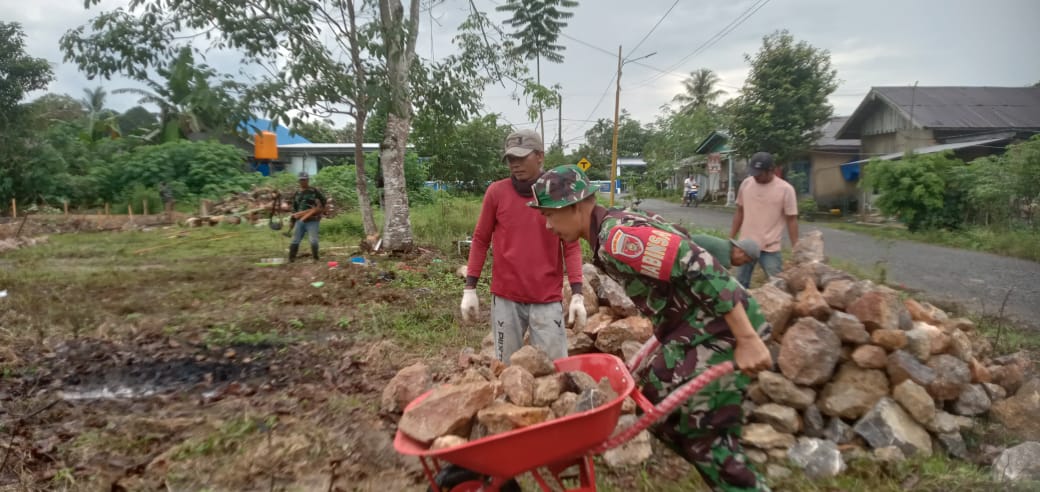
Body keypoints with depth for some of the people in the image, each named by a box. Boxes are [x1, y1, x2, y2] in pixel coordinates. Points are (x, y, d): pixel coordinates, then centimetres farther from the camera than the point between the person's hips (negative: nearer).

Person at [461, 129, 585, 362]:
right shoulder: (496, 192, -1)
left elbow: (571, 246, 1)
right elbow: (480, 240, 5)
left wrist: (577, 293, -6)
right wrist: (470, 288, 2)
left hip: (548, 299, 0)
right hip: (505, 297, 1)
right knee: (506, 367, 12)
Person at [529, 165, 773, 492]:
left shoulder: (615, 238, -21)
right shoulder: (614, 226, 10)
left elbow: (698, 267, -27)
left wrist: (747, 339, -26)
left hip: (718, 330, -10)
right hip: (695, 328, 10)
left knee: (705, 434, 0)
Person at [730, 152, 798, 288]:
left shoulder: (785, 189, -11)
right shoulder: (746, 184, 1)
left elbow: (792, 220, -7)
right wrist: (731, 239, 12)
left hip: (770, 248, -4)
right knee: (741, 284, 13)